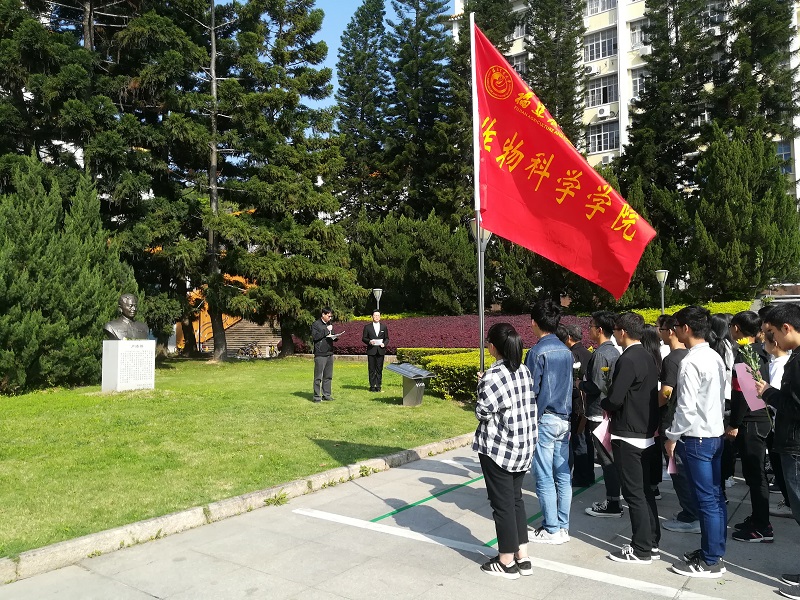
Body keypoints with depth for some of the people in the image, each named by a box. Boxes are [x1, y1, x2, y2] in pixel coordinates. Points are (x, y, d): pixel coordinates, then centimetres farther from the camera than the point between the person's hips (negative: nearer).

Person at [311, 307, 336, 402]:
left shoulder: (329, 324, 18)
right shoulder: (315, 324, -4)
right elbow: (315, 336, -16)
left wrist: (333, 337, 3)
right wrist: (326, 330, -15)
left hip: (330, 353, 7)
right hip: (320, 354, -7)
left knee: (328, 376, 9)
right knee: (318, 377, -5)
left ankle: (326, 394, 16)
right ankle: (317, 396, 0)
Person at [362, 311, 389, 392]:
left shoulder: (384, 327, 12)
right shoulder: (367, 327, 6)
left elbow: (387, 338, 14)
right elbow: (363, 338, 5)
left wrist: (384, 344, -7)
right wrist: (369, 341, -15)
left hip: (380, 351, 2)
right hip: (371, 351, -1)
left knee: (379, 369, 3)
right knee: (371, 369, 1)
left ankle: (378, 386, 9)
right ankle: (372, 386, 7)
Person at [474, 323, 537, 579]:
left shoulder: (493, 375, -20)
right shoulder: (524, 371, 3)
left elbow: (483, 412, -18)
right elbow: (529, 405, 10)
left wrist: (481, 389, 0)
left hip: (498, 447, -8)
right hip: (524, 445, 8)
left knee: (502, 503, 6)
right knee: (516, 499, 19)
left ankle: (507, 562, 18)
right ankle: (523, 558, 26)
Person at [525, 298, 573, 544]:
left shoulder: (537, 352, -13)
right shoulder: (566, 351, 8)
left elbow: (532, 391, -12)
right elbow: (569, 387, 14)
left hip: (544, 420, -7)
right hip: (564, 419, 7)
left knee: (544, 478, 1)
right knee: (563, 476, 11)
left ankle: (552, 530, 7)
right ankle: (563, 526, 19)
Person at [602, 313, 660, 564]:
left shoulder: (627, 360, -19)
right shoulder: (649, 357, 8)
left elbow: (614, 399, -24)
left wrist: (603, 404, -2)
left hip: (628, 436, -9)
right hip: (648, 433, 9)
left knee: (634, 493, 0)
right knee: (645, 490, 16)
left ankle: (641, 550, 8)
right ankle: (651, 542, 25)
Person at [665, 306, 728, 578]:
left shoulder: (690, 362, -19)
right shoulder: (716, 358, 9)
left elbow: (686, 406, -21)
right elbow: (721, 398, 15)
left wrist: (672, 436, -10)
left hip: (696, 437, -9)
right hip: (715, 433, 9)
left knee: (706, 500, -1)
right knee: (716, 497, 15)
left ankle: (710, 561, 8)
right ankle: (715, 550, 26)